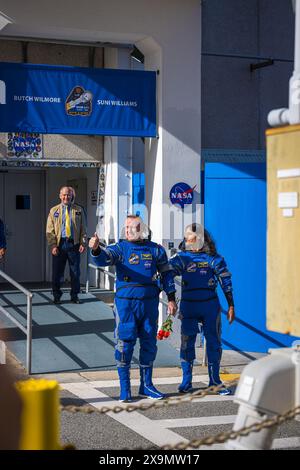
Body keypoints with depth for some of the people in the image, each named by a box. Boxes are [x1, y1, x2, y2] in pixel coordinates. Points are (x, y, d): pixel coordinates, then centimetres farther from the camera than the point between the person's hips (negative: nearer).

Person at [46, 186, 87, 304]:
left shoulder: (79, 210, 9)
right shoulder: (54, 211, 8)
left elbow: (83, 228, 9)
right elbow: (50, 230, 4)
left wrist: (82, 243, -2)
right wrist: (53, 245, -6)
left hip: (74, 244, 0)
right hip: (59, 244, 0)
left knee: (75, 272, 4)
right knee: (57, 272, 2)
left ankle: (74, 296, 15)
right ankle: (56, 296, 14)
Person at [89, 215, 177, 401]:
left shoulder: (155, 250, 6)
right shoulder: (121, 248, -2)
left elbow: (166, 273, 15)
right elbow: (104, 258, -20)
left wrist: (171, 298, 12)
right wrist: (96, 249, -42)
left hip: (149, 303, 3)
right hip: (125, 303, -3)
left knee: (149, 344, 10)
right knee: (125, 344, -4)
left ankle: (146, 385, 24)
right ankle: (124, 388, 7)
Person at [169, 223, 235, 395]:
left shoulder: (213, 258, 1)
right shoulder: (181, 258, 3)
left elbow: (226, 282, 3)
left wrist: (231, 305, 1)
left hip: (210, 305, 0)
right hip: (188, 305, 0)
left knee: (214, 343, 4)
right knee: (187, 343, 3)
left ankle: (215, 381, 15)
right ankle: (186, 381, 13)